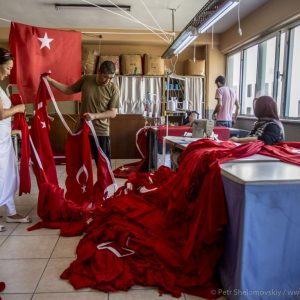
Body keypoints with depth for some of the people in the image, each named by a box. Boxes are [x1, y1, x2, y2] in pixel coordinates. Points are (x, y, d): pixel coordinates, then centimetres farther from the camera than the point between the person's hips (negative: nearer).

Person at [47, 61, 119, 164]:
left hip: (101, 132, -3)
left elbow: (113, 113, -11)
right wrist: (50, 80, 3)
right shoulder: (86, 80, -3)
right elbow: (68, 90, 10)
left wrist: (94, 116, -24)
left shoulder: (114, 89, -10)